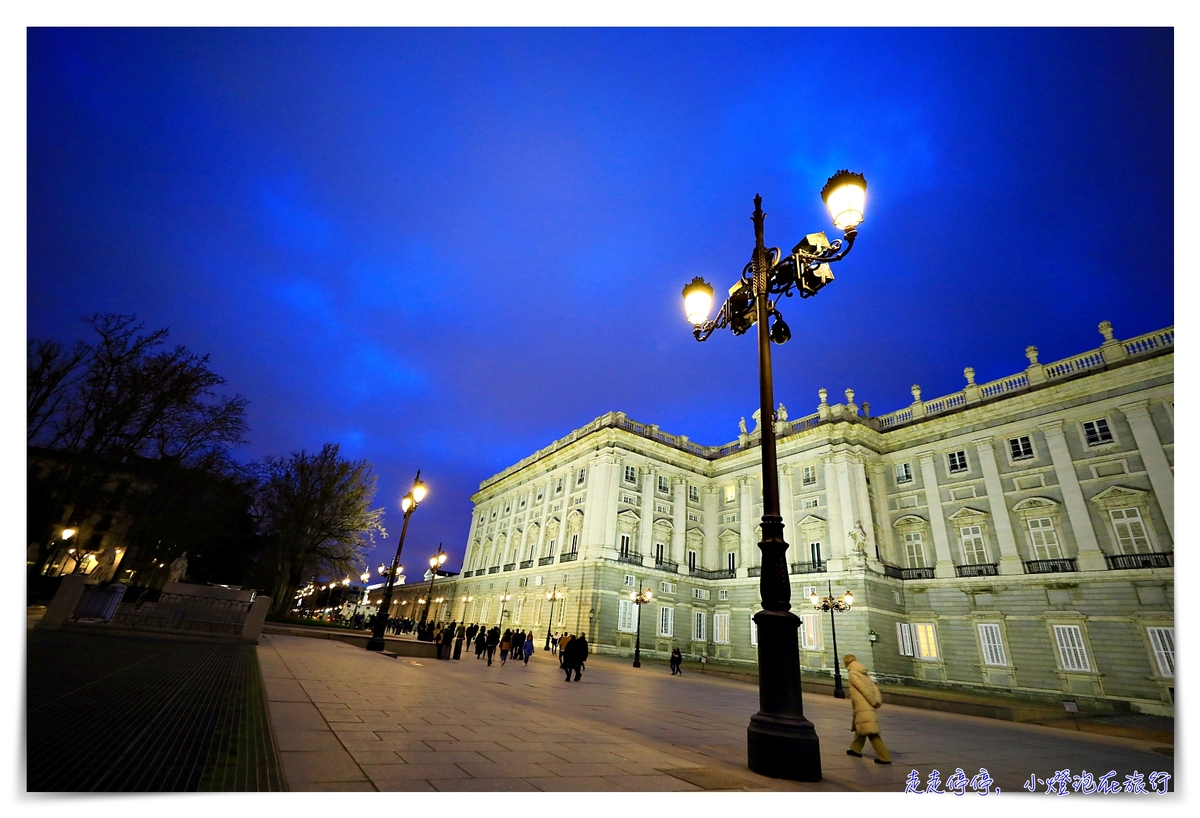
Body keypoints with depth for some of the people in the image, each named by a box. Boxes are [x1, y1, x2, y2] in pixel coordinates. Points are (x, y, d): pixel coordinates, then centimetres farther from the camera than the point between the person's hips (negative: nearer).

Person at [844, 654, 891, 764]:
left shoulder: (853, 673, -11)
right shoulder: (863, 673, 15)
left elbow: (864, 689, -18)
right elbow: (874, 687, 6)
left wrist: (874, 702, -8)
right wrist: (878, 701, -5)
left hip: (863, 708, -10)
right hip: (866, 707, 10)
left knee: (871, 732, -7)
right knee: (860, 727, 21)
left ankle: (884, 757, -7)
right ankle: (856, 749, 33)